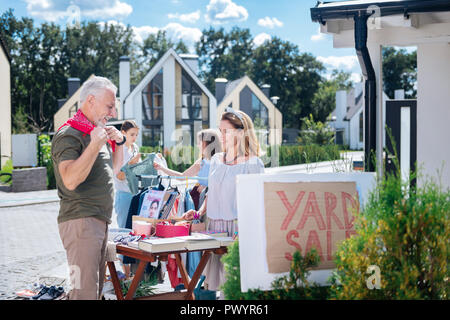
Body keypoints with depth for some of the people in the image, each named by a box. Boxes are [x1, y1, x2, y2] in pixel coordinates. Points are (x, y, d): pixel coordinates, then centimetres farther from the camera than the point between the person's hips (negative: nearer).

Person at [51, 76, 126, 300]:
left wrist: (119, 143, 12)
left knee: (96, 288, 12)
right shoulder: (69, 135, -12)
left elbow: (113, 170, 29)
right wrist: (95, 144, -25)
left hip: (100, 221, 10)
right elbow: (70, 180, -25)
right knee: (85, 291, -13)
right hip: (80, 221, -10)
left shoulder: (97, 132, 18)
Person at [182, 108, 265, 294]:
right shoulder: (216, 160, 13)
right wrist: (199, 213, 6)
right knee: (214, 282, 5)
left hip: (238, 229, -5)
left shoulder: (253, 163, -5)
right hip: (214, 227, 5)